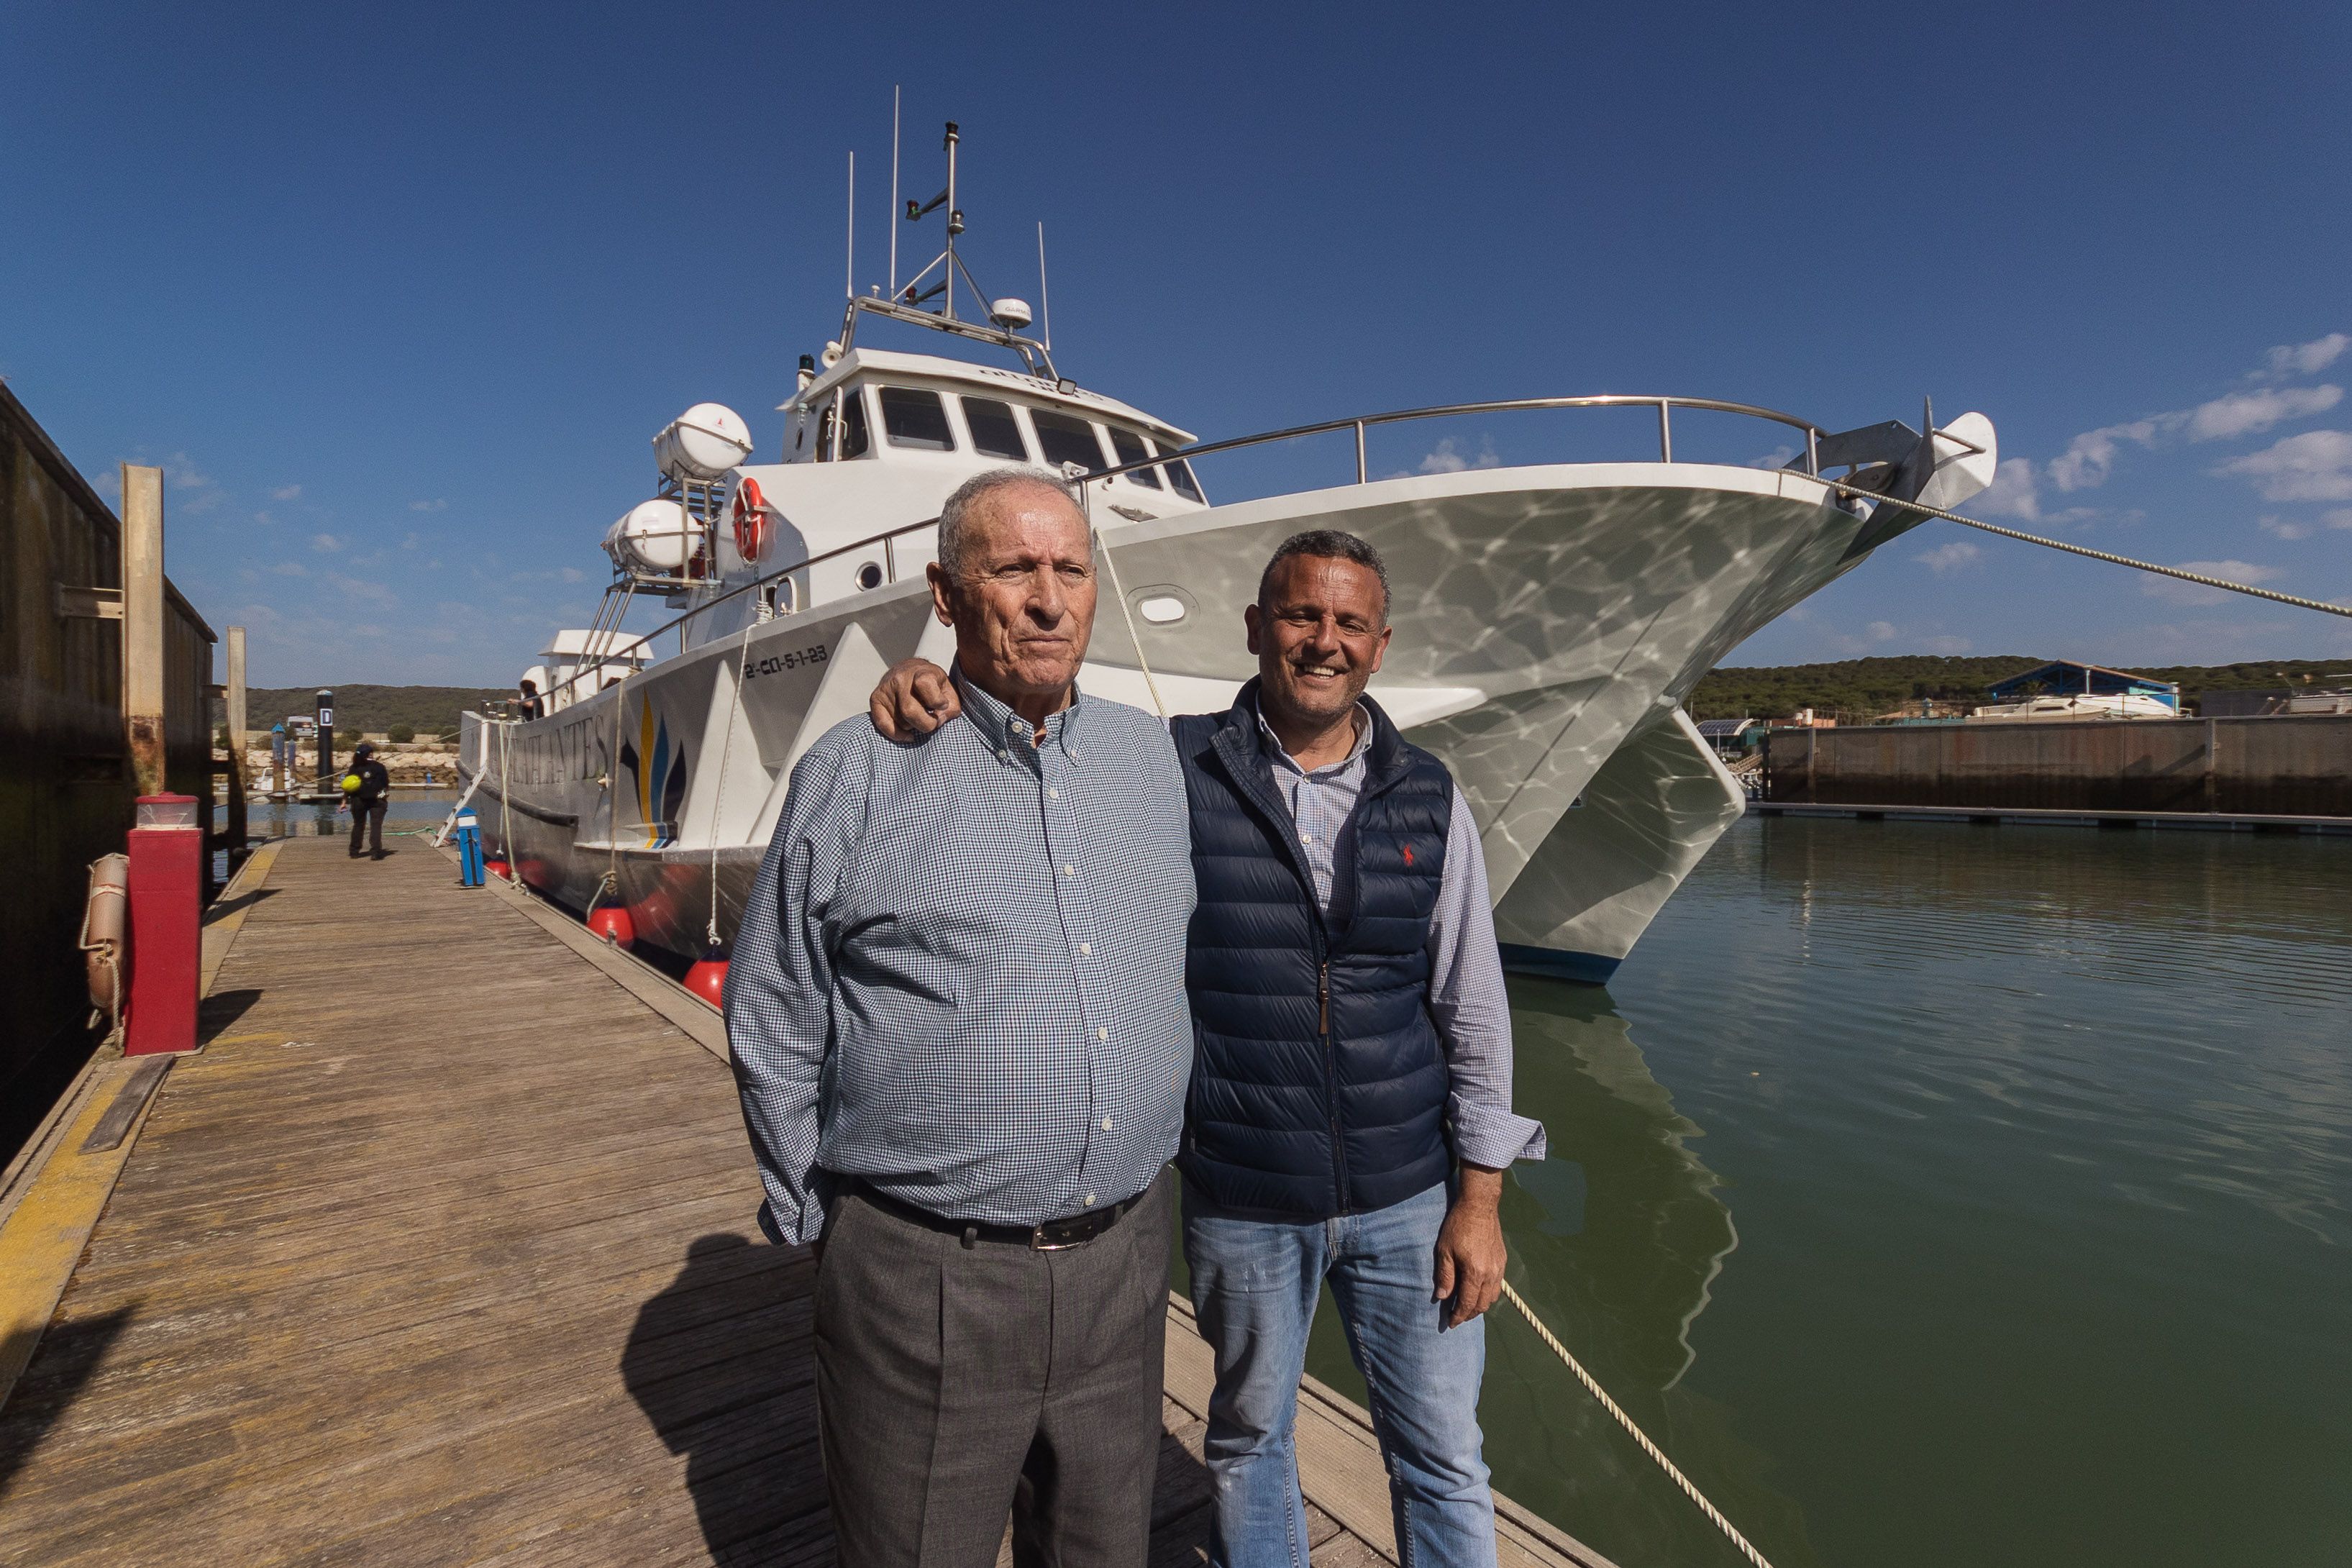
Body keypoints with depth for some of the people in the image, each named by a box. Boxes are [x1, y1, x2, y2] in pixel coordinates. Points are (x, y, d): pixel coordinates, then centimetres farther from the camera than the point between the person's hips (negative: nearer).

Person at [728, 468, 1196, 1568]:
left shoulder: (1151, 757, 4)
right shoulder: (860, 771, -9)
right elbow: (771, 1023, -2)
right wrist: (816, 1220, 2)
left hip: (1123, 1260, 4)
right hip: (927, 1275, -4)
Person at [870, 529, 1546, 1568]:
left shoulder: (1428, 798, -2)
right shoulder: (1170, 770, -8)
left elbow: (1473, 1006, 1)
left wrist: (1479, 1197, 0)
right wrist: (924, 682, -24)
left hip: (1409, 1196, 2)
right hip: (1241, 1202, -1)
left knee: (1443, 1460, 18)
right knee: (1248, 1441, 22)